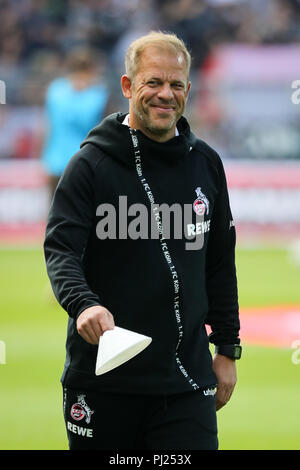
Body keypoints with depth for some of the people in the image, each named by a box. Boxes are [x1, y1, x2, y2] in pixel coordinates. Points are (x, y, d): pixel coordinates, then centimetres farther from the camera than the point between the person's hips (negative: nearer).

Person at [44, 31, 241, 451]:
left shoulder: (206, 164, 10)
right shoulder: (92, 163, -4)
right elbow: (61, 249, -14)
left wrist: (227, 349, 14)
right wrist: (83, 305, -34)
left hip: (186, 379, 3)